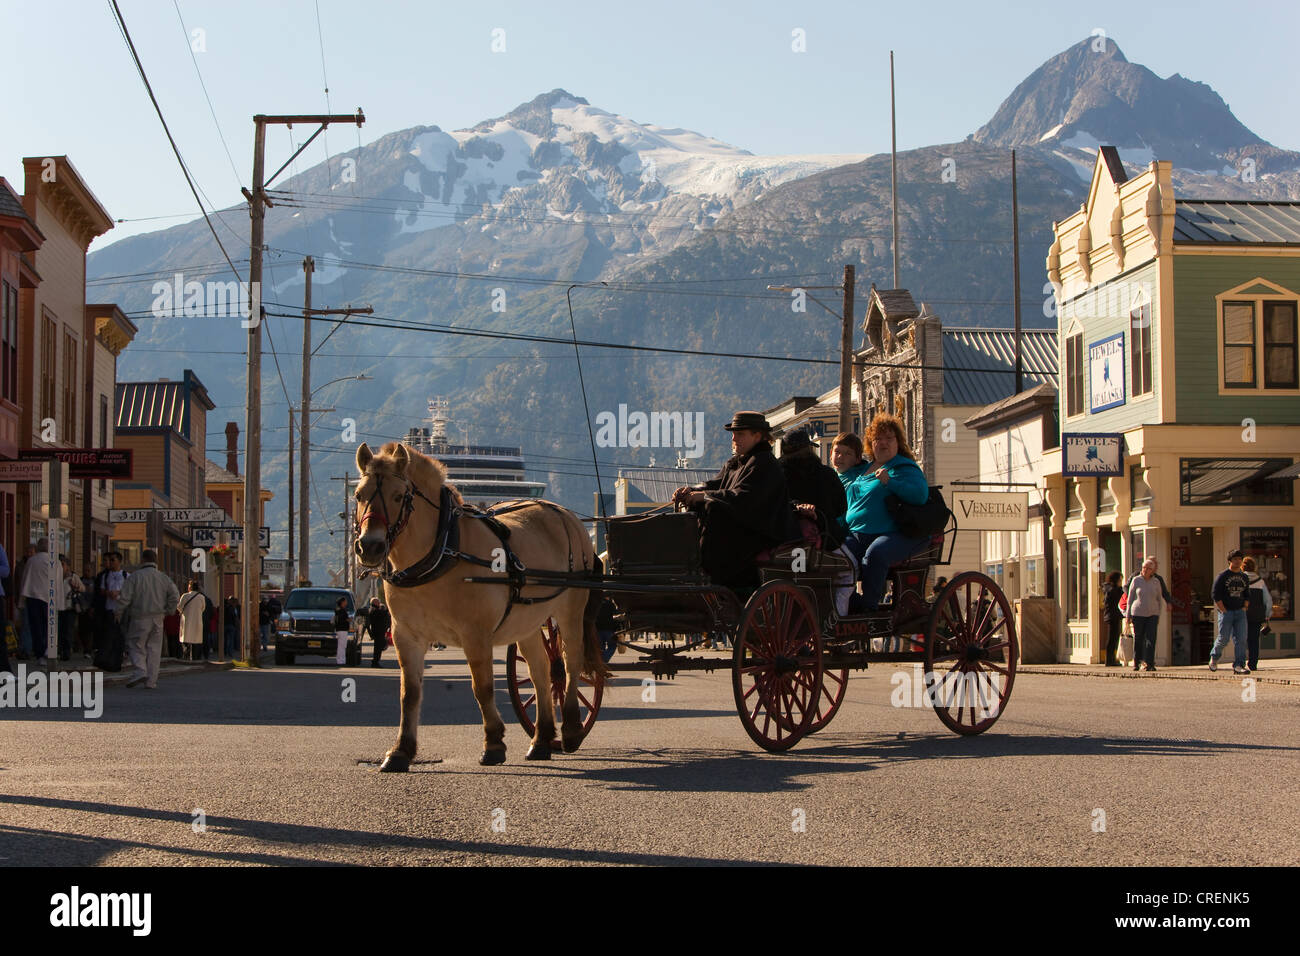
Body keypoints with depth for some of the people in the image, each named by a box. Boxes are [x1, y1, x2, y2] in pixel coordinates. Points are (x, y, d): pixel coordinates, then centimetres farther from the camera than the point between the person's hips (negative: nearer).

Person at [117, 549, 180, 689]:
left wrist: (118, 614, 3)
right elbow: (175, 596, -2)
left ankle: (139, 671, -14)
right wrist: (165, 609, 9)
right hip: (158, 619, 3)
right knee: (154, 648, 7)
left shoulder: (135, 577, -4)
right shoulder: (163, 578, 5)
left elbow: (124, 598, -9)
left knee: (136, 646, 7)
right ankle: (151, 681, 4)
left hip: (140, 618, -3)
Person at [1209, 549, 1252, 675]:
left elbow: (1247, 595, 22)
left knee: (1241, 639, -7)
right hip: (1226, 612, -4)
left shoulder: (1244, 578, 14)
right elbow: (1215, 595, -6)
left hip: (1240, 612, 4)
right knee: (1224, 639, -2)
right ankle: (1214, 657, 25)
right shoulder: (1222, 576, -2)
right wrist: (1224, 611, -10)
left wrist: (1244, 608, 7)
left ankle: (1239, 665, -8)